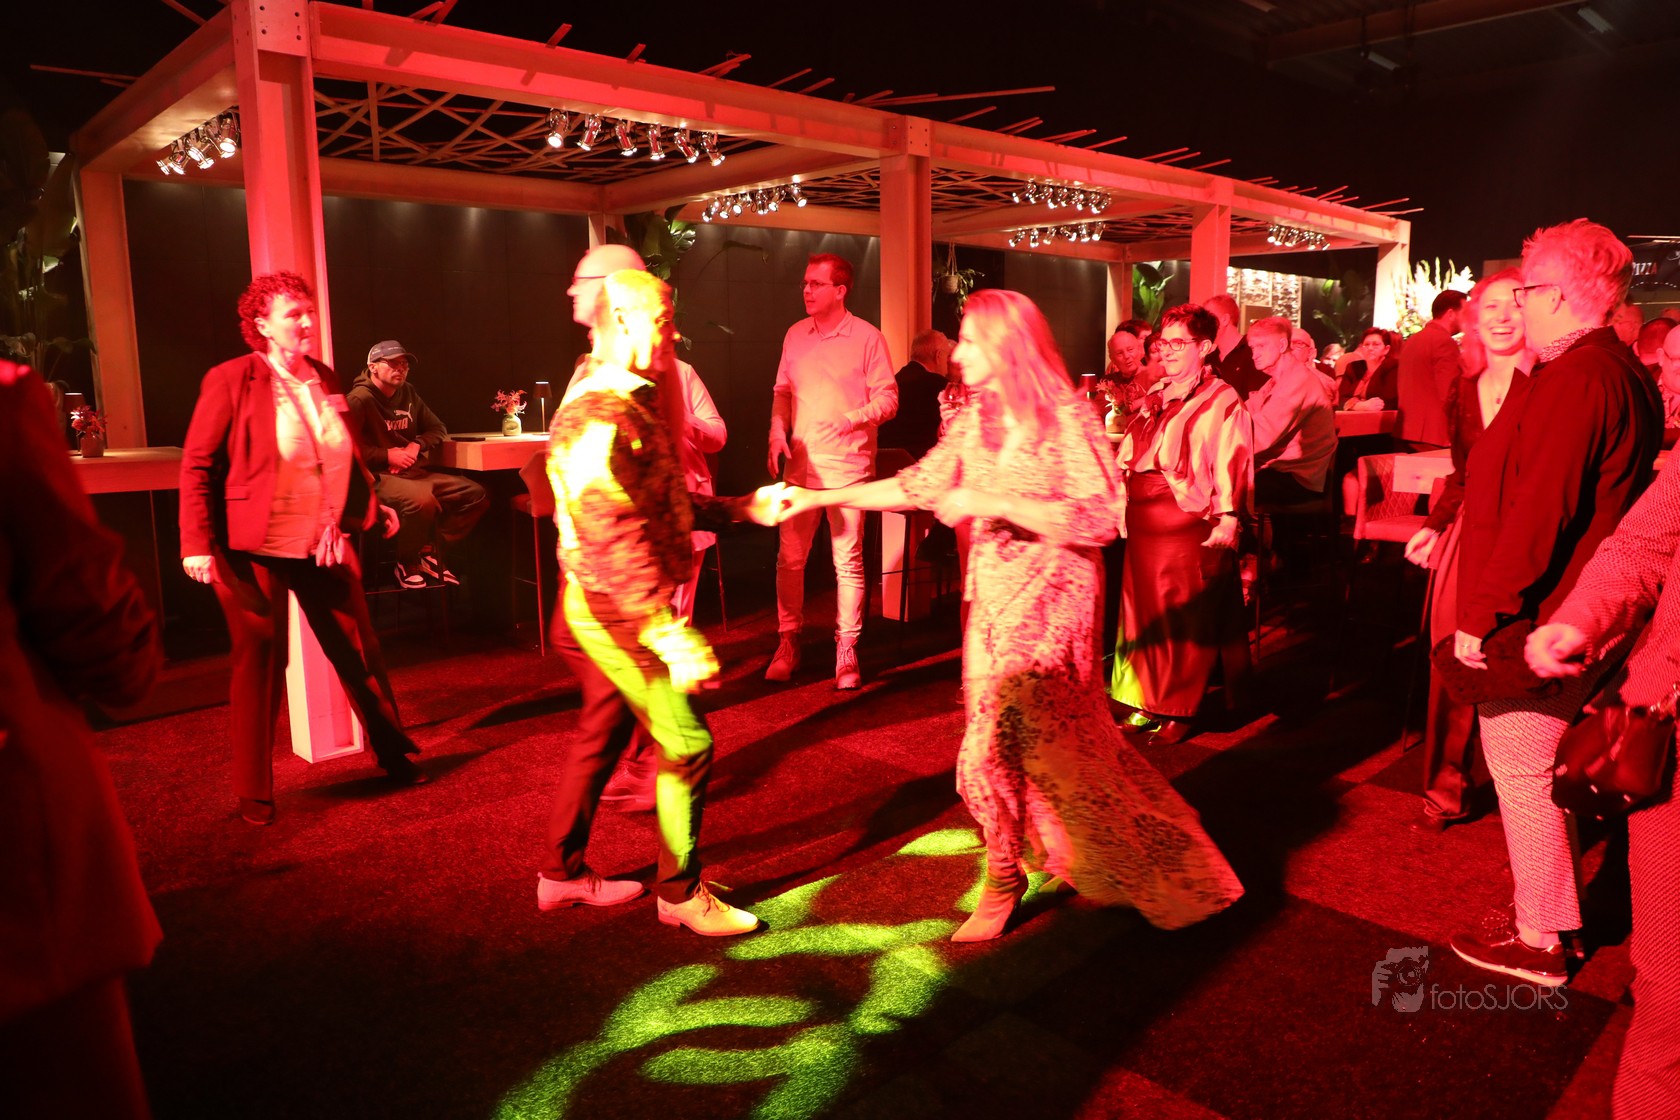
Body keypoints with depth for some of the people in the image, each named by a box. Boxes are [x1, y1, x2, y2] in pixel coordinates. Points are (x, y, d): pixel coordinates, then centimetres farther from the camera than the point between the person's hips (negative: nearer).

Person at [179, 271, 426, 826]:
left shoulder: (325, 378, 7)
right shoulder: (231, 380, -9)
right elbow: (196, 465, -9)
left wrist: (373, 505, 10)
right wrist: (197, 542, -15)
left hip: (325, 545, 5)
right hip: (256, 550, -5)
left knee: (359, 651, 11)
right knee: (261, 663, 6)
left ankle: (394, 754, 29)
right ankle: (254, 793, 21)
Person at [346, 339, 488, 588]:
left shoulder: (407, 393, 14)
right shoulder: (360, 399, -9)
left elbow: (438, 429, 20)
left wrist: (417, 445, 0)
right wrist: (387, 455, -16)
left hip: (415, 472, 8)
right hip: (378, 476, -8)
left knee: (475, 494, -7)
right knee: (422, 499, -38)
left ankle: (430, 553, 0)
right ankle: (407, 565, -13)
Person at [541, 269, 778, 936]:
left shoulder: (631, 403, 12)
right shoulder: (597, 418, -21)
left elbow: (663, 504, 17)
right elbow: (612, 541, -30)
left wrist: (743, 509, 12)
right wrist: (670, 638, -35)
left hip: (608, 610, 10)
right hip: (618, 611, -10)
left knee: (603, 736, 19)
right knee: (687, 745, -2)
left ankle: (562, 873, 34)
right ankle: (682, 893, 14)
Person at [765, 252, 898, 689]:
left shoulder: (867, 338, -3)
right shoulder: (796, 334, 10)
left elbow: (888, 397, -4)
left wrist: (857, 416, -22)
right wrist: (777, 431, 1)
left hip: (847, 464, -4)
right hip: (801, 461, 4)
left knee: (848, 560, 1)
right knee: (790, 556, 5)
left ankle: (846, 651, 11)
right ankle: (787, 642, 19)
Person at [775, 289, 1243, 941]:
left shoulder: (1067, 420, -12)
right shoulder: (976, 421, 8)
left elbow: (1098, 520, -19)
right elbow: (916, 486, 12)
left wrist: (994, 504, -23)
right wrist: (821, 497, 9)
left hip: (1050, 605, -6)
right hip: (992, 601, 6)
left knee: (1052, 746, -2)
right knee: (995, 747, 11)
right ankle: (1005, 882, 28)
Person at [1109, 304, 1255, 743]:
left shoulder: (1222, 401, -6)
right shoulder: (1155, 396, 17)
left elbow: (1230, 464, -14)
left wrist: (1226, 521, -21)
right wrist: (1122, 506, 12)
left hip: (1187, 520, -7)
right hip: (1143, 517, 7)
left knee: (1183, 618, 1)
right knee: (1143, 610, 11)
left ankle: (1179, 711, 12)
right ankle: (1148, 701, 23)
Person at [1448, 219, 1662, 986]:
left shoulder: (1573, 378, -20)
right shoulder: (1622, 372, 13)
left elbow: (1536, 514, -26)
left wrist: (1481, 615, -20)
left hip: (1536, 624, -10)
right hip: (1572, 618, 10)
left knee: (1521, 772, 1)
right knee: (1535, 770, 20)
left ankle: (1538, 942, 15)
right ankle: (1547, 916, 33)